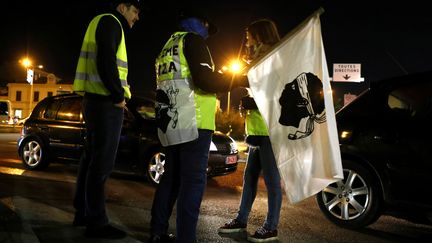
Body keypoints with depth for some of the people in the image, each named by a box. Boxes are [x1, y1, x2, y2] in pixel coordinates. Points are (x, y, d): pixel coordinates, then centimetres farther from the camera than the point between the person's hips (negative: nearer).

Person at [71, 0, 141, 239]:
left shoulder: (105, 25, 27)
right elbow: (106, 61, -19)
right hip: (106, 101, -10)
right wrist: (118, 95, -14)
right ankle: (96, 222, -4)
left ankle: (82, 212, 21)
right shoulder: (110, 22, -4)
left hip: (96, 100, 10)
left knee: (92, 157, 13)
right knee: (102, 162, -9)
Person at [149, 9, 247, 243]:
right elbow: (205, 80, -15)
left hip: (169, 123, 9)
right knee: (193, 180, -7)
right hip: (193, 123, -9)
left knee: (171, 177, 14)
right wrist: (240, 80, -5)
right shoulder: (192, 40, -1)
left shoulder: (167, 48, 25)